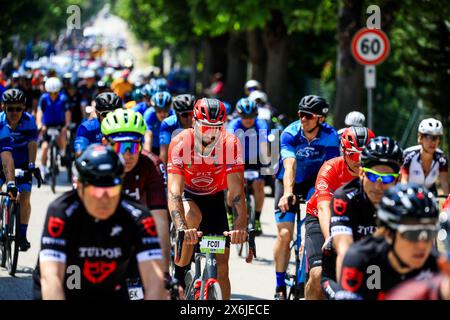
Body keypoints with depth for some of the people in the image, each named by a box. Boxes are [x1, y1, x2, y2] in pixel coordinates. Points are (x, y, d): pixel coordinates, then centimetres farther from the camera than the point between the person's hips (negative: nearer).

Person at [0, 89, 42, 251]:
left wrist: (32, 166, -39)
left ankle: (22, 235, -1)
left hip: (22, 164, -1)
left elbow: (32, 144, -27)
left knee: (24, 198, -12)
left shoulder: (29, 121, -20)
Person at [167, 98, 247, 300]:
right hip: (187, 195, -2)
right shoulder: (180, 144, -31)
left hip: (214, 198, 2)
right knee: (192, 217, -37)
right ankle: (180, 268, -14)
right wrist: (182, 229, -53)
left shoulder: (231, 144, -27)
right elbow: (174, 192, -37)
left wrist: (240, 227, -45)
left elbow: (236, 189, -30)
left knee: (222, 264, -6)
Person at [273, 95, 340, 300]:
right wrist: (287, 193, -53)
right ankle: (280, 286, 0)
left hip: (314, 181, 1)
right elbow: (290, 166, -38)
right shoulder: (290, 133, -26)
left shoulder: (330, 136, -23)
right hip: (288, 182, -1)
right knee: (284, 233, -11)